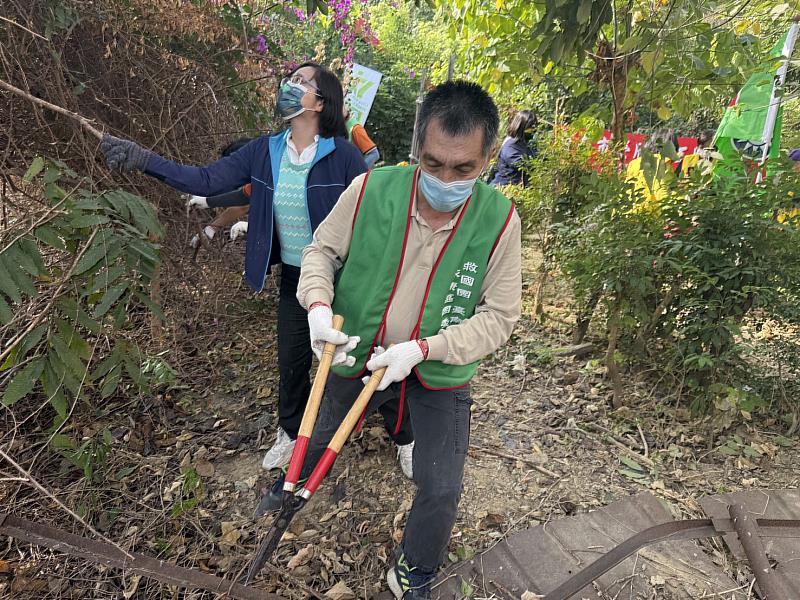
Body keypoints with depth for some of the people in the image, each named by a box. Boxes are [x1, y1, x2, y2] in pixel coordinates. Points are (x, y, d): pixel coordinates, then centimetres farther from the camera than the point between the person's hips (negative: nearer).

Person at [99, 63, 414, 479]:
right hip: (294, 278, 5)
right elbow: (205, 181, -6)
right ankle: (291, 433, 47)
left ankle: (404, 435, 34)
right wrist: (143, 159, -15)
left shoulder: (344, 154, -16)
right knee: (291, 362, 19)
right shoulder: (264, 151, -1)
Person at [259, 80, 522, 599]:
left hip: (440, 372, -1)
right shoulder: (371, 189, -19)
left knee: (441, 492, 3)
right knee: (322, 434, 26)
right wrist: (319, 305, -22)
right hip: (360, 356, 2)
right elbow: (322, 249, -3)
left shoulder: (499, 219, -20)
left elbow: (499, 317, -15)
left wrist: (423, 349, -27)